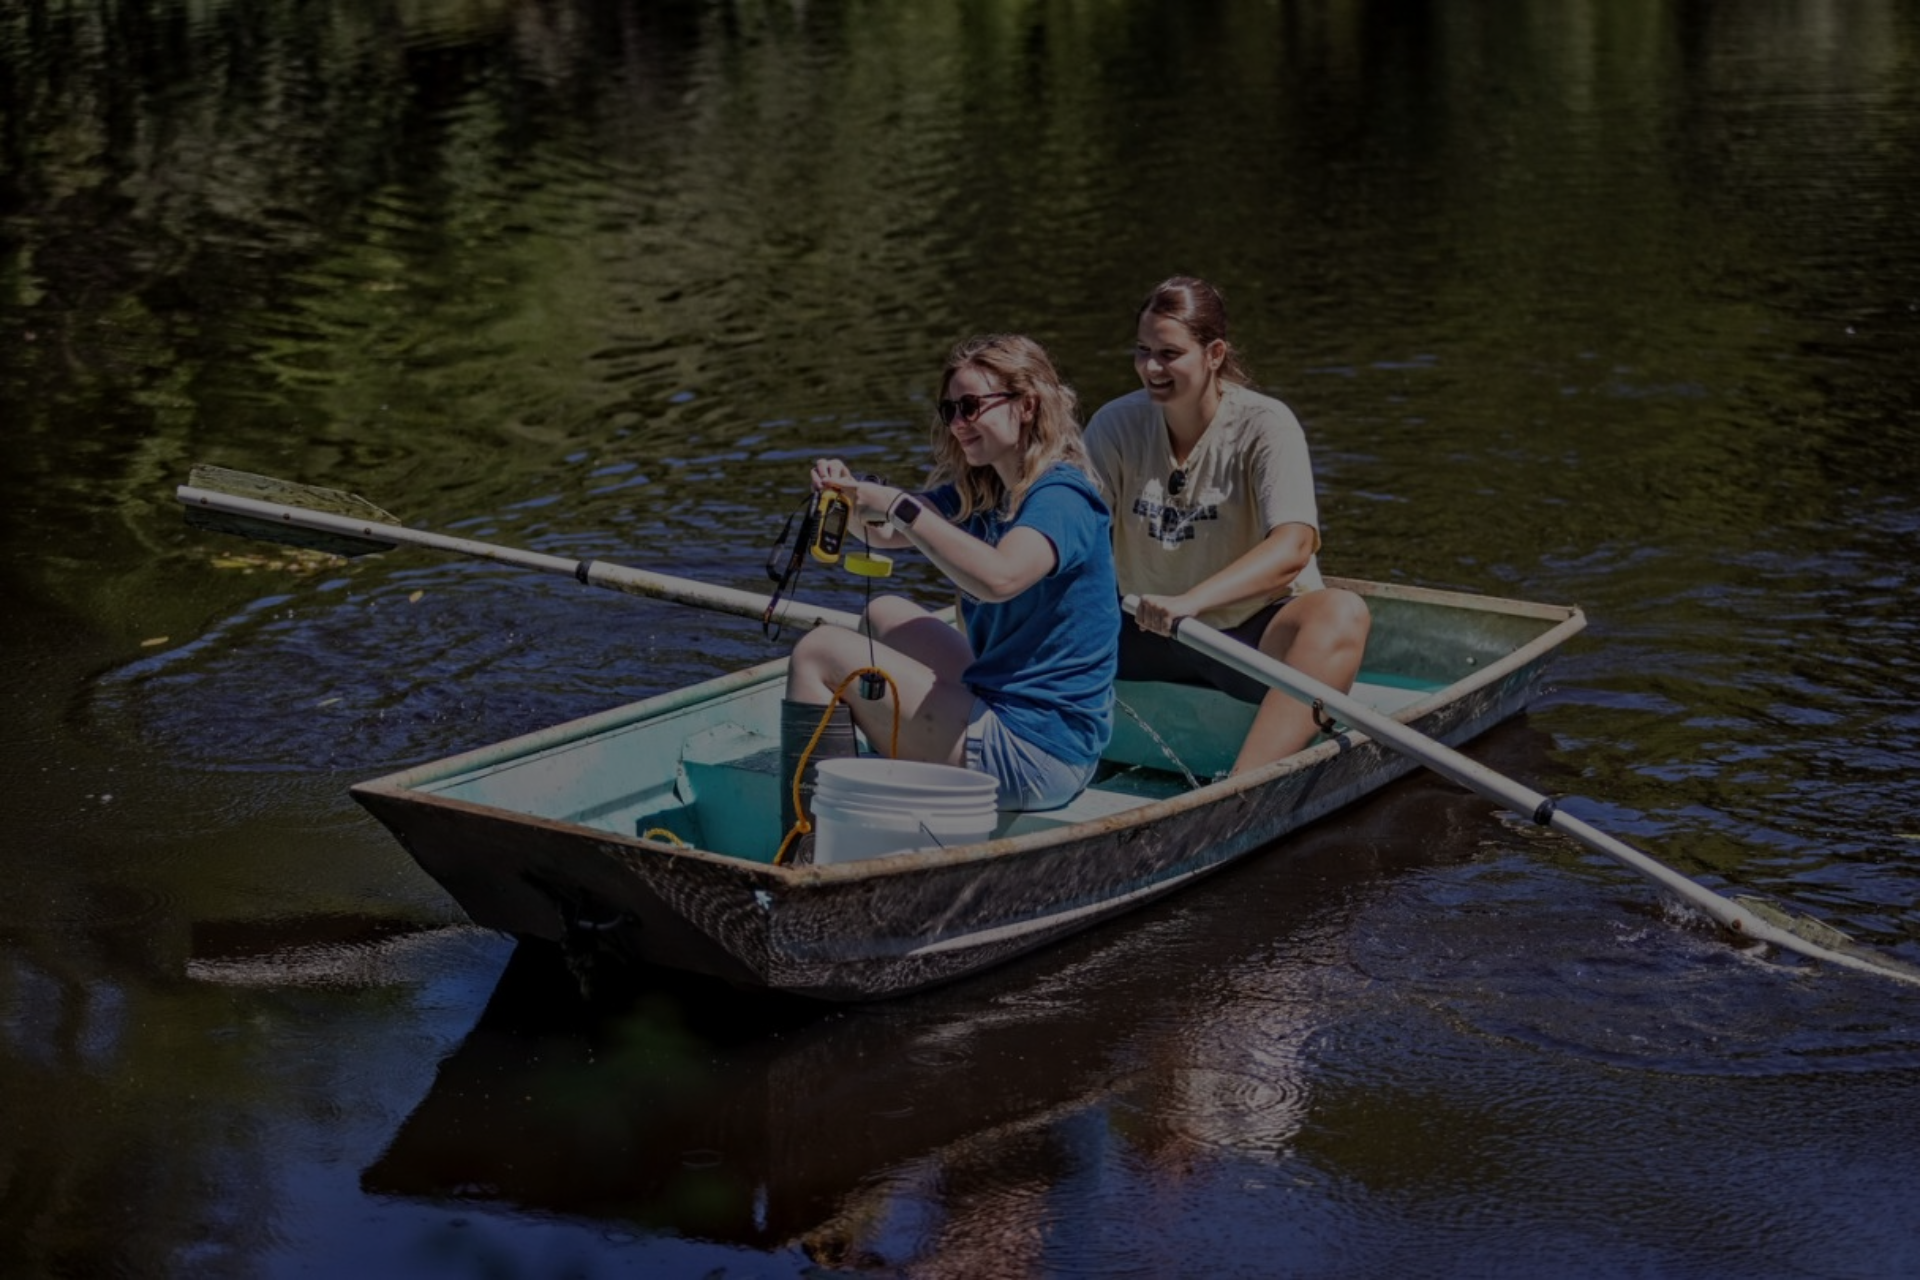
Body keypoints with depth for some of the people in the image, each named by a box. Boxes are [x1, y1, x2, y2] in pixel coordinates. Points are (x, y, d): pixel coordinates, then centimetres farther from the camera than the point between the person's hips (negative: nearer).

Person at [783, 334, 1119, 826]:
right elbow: (883, 532, 16)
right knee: (885, 614, 28)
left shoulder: (1061, 499, -16)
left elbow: (999, 577, -36)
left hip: (1033, 756, -10)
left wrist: (899, 507, -29)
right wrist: (851, 495, -6)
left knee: (818, 653, -8)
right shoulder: (981, 494, 13)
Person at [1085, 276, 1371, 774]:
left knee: (1341, 613, -37)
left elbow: (1292, 546, -28)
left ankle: (1244, 785, -56)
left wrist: (1191, 601, -44)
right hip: (1149, 637, 4)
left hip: (1257, 634, -4)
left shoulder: (1265, 425, -13)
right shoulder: (1116, 425, -2)